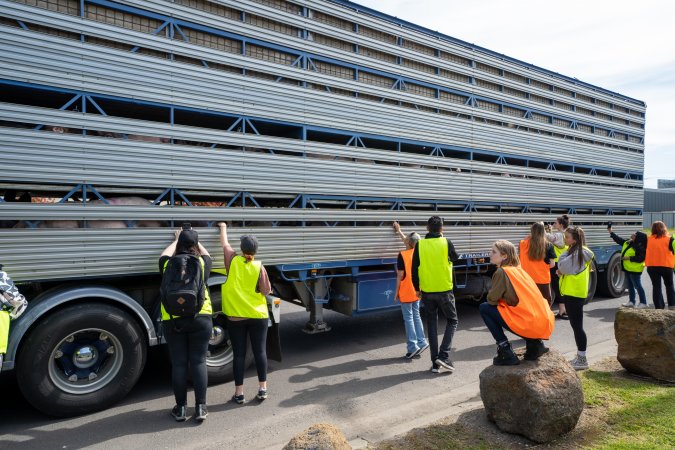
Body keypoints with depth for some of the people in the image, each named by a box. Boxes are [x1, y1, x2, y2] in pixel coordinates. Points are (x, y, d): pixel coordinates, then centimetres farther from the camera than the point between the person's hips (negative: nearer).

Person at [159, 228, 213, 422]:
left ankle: (181, 408, 17)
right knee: (198, 362, 5)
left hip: (172, 320, 1)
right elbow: (207, 255, 24)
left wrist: (176, 240, 41)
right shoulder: (201, 264, 0)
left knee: (178, 364, 8)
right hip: (200, 318, -1)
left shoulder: (168, 265, 2)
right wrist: (195, 240, 38)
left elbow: (164, 255, 27)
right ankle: (200, 407, 9)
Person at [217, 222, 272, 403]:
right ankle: (262, 389, 13)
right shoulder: (259, 266, -8)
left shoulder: (233, 261, -5)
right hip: (258, 316, 0)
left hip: (236, 317, 0)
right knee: (260, 351, 8)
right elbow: (266, 291, -7)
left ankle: (239, 393, 10)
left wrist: (223, 228, 29)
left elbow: (225, 244, 13)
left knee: (239, 354, 5)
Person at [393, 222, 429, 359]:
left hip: (406, 292, -6)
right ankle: (421, 342, 15)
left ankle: (412, 347, 0)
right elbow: (408, 242, 24)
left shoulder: (402, 255, -16)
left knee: (408, 318, -1)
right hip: (416, 291, 7)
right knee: (416, 316, 16)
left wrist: (396, 291, -7)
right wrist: (399, 231, 35)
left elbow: (400, 275, -16)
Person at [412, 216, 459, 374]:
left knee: (432, 324, 12)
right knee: (452, 321, 15)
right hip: (444, 290, -2)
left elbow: (414, 269, -2)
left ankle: (435, 363, 13)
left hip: (427, 291, 2)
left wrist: (417, 288, 11)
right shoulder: (446, 242, -9)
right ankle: (444, 355, 0)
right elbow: (455, 258, 12)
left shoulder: (420, 244, -5)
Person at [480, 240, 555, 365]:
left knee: (484, 308, 3)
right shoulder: (519, 269, 16)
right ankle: (535, 343, 17)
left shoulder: (502, 272, -8)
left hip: (528, 325, -8)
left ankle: (507, 354, 2)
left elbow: (492, 299, -5)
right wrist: (503, 299, 21)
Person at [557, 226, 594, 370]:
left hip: (575, 293, -10)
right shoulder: (575, 251, 15)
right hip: (571, 292, 10)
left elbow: (563, 266, -23)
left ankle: (582, 359, 3)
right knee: (575, 324, 14)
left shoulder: (579, 252, -15)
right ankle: (579, 357, 23)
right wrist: (562, 271, -3)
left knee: (577, 325, -4)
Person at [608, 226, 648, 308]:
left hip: (634, 270, -9)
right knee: (630, 286, 15)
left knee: (637, 286, -3)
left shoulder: (640, 247, -17)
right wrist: (610, 231, 19)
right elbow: (618, 239, 20)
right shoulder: (627, 242, 8)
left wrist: (629, 258, -22)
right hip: (627, 268, 9)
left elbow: (640, 258, -23)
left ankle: (643, 303, 7)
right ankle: (631, 301, 24)